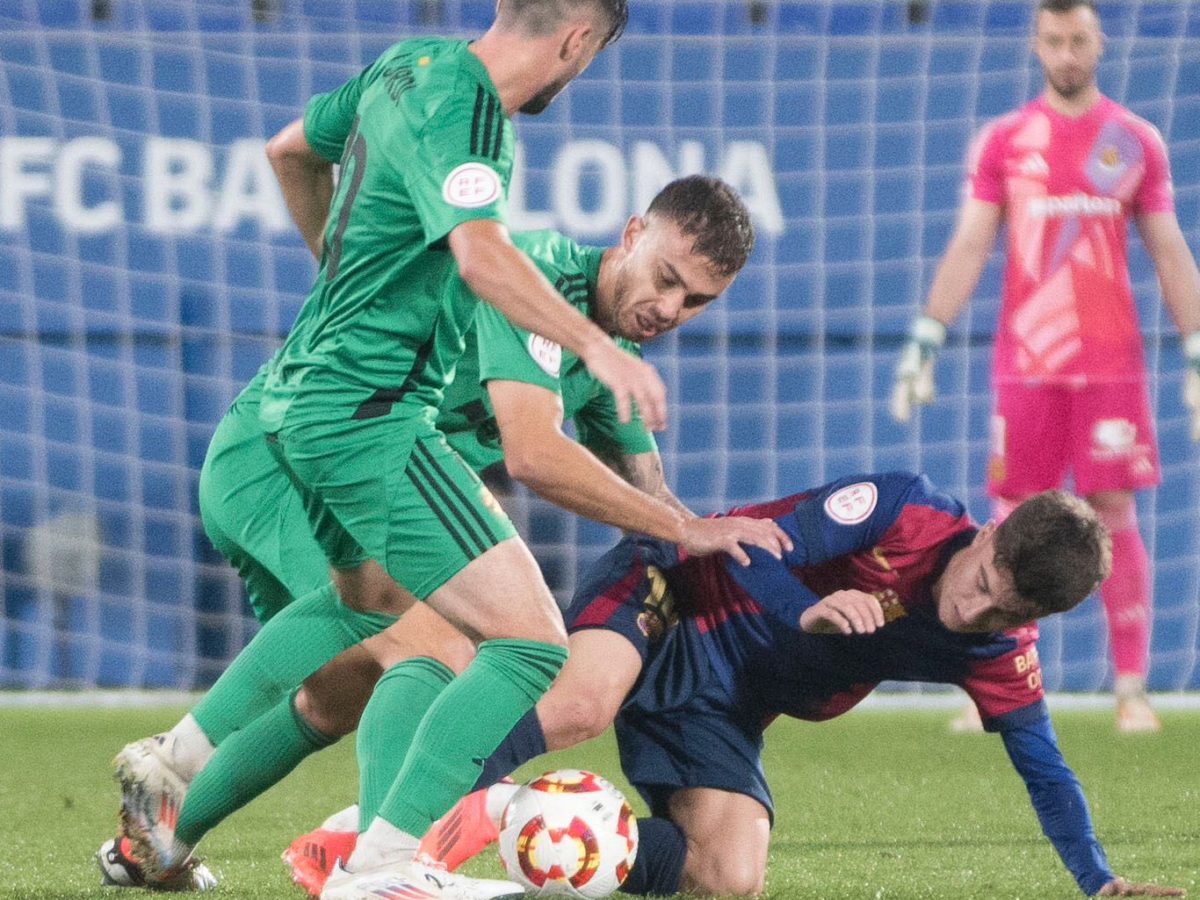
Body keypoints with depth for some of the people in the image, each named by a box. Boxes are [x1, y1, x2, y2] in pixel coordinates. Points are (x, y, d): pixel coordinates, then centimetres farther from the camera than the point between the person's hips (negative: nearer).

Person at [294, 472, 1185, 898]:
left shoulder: (1000, 654, -4)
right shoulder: (904, 508, -18)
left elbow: (1045, 767, 4)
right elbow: (758, 548, -18)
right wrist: (809, 614, -37)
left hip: (724, 708, 6)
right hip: (672, 596, -6)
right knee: (582, 705, -40)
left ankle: (515, 821, -4)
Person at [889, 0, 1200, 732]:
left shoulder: (1137, 141, 7)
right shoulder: (1002, 142, 6)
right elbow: (970, 246, 3)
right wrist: (928, 339, -6)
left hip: (1112, 363, 0)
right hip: (1024, 363, 0)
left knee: (1115, 515, -3)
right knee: (1015, 521, 1)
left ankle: (1133, 691, 1)